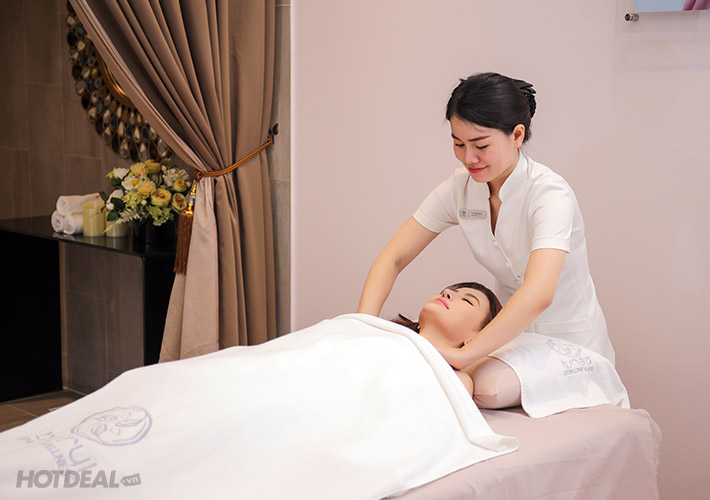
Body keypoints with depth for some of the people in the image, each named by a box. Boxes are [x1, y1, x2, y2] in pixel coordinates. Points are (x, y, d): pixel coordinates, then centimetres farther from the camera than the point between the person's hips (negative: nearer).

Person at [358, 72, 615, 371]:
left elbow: (538, 294, -39)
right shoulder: (459, 189, -6)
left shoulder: (548, 194, -24)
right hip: (510, 336, 4)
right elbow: (392, 258, -8)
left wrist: (463, 355, -48)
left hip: (570, 345, -4)